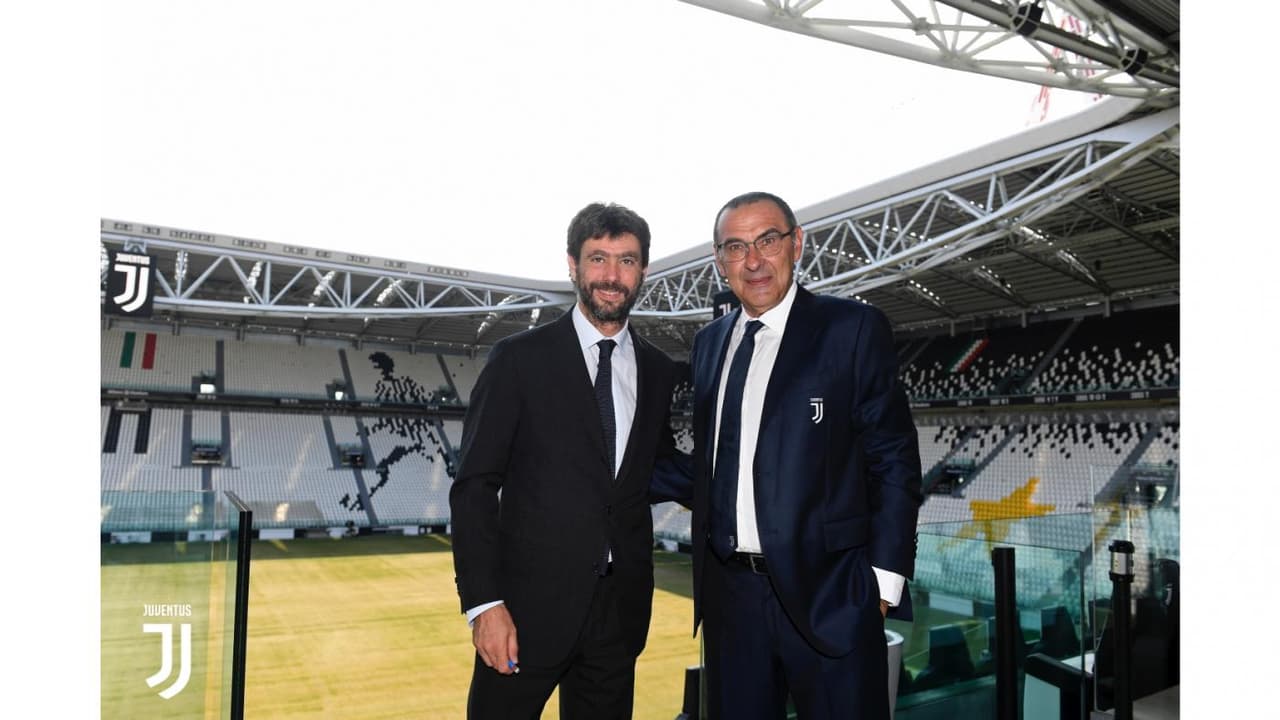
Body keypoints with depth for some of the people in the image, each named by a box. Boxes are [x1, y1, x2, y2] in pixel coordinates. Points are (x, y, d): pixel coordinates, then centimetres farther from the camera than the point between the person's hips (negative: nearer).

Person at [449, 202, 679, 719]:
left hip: (621, 612, 4)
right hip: (529, 605, -3)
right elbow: (474, 486, -7)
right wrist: (483, 602, -13)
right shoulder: (519, 359, -5)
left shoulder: (659, 372, 8)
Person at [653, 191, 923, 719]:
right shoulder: (708, 343, 11)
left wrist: (883, 580, -10)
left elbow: (894, 462, -5)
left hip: (827, 593, -4)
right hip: (730, 596, 5)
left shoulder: (853, 328, -5)